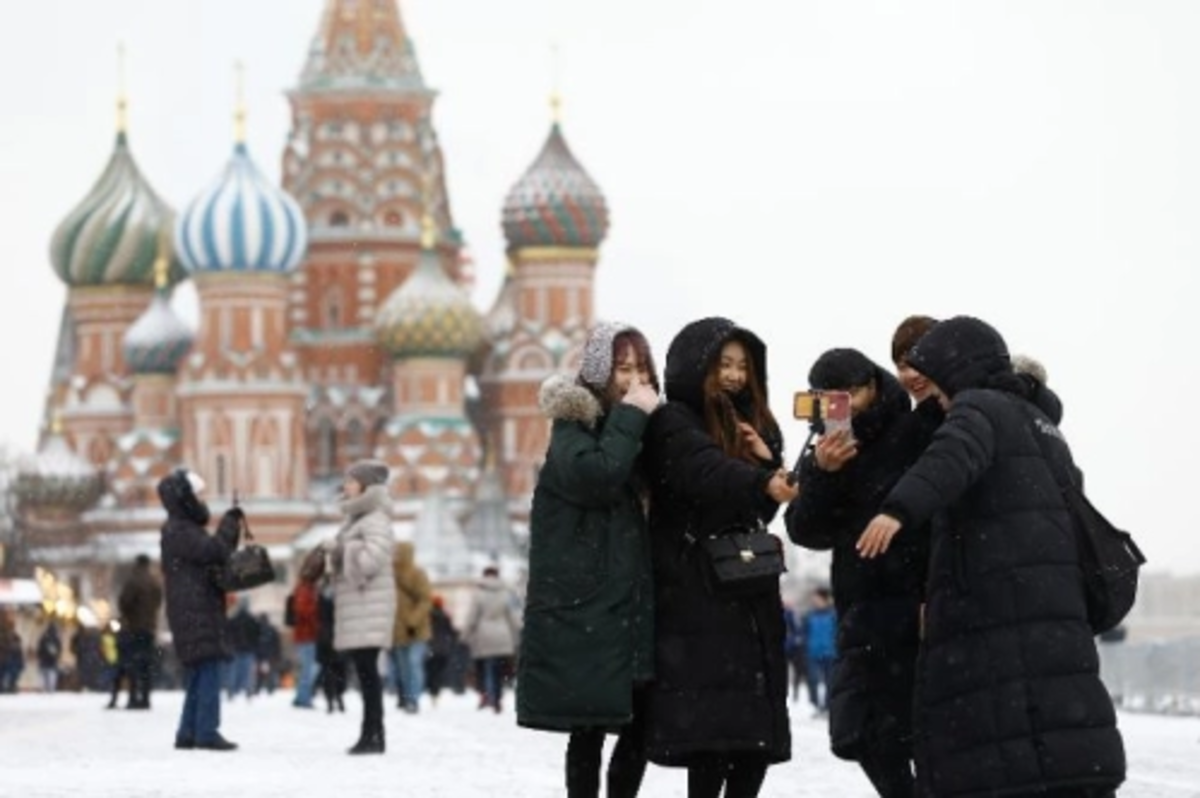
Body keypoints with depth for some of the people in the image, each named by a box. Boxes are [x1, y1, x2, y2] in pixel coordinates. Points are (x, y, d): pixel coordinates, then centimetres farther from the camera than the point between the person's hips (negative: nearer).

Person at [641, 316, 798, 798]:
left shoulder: (751, 423, 18)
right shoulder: (672, 424, -5)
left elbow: (761, 509, 15)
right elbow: (709, 473, -26)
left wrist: (769, 462, -4)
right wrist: (763, 483, -44)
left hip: (749, 594, 7)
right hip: (696, 598, -7)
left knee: (760, 727, 3)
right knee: (711, 724, -15)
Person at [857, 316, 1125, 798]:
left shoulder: (982, 407, -1)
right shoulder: (1039, 424, 28)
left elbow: (953, 456, -24)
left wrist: (900, 509, -40)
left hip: (998, 609, -9)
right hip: (1054, 608, 9)